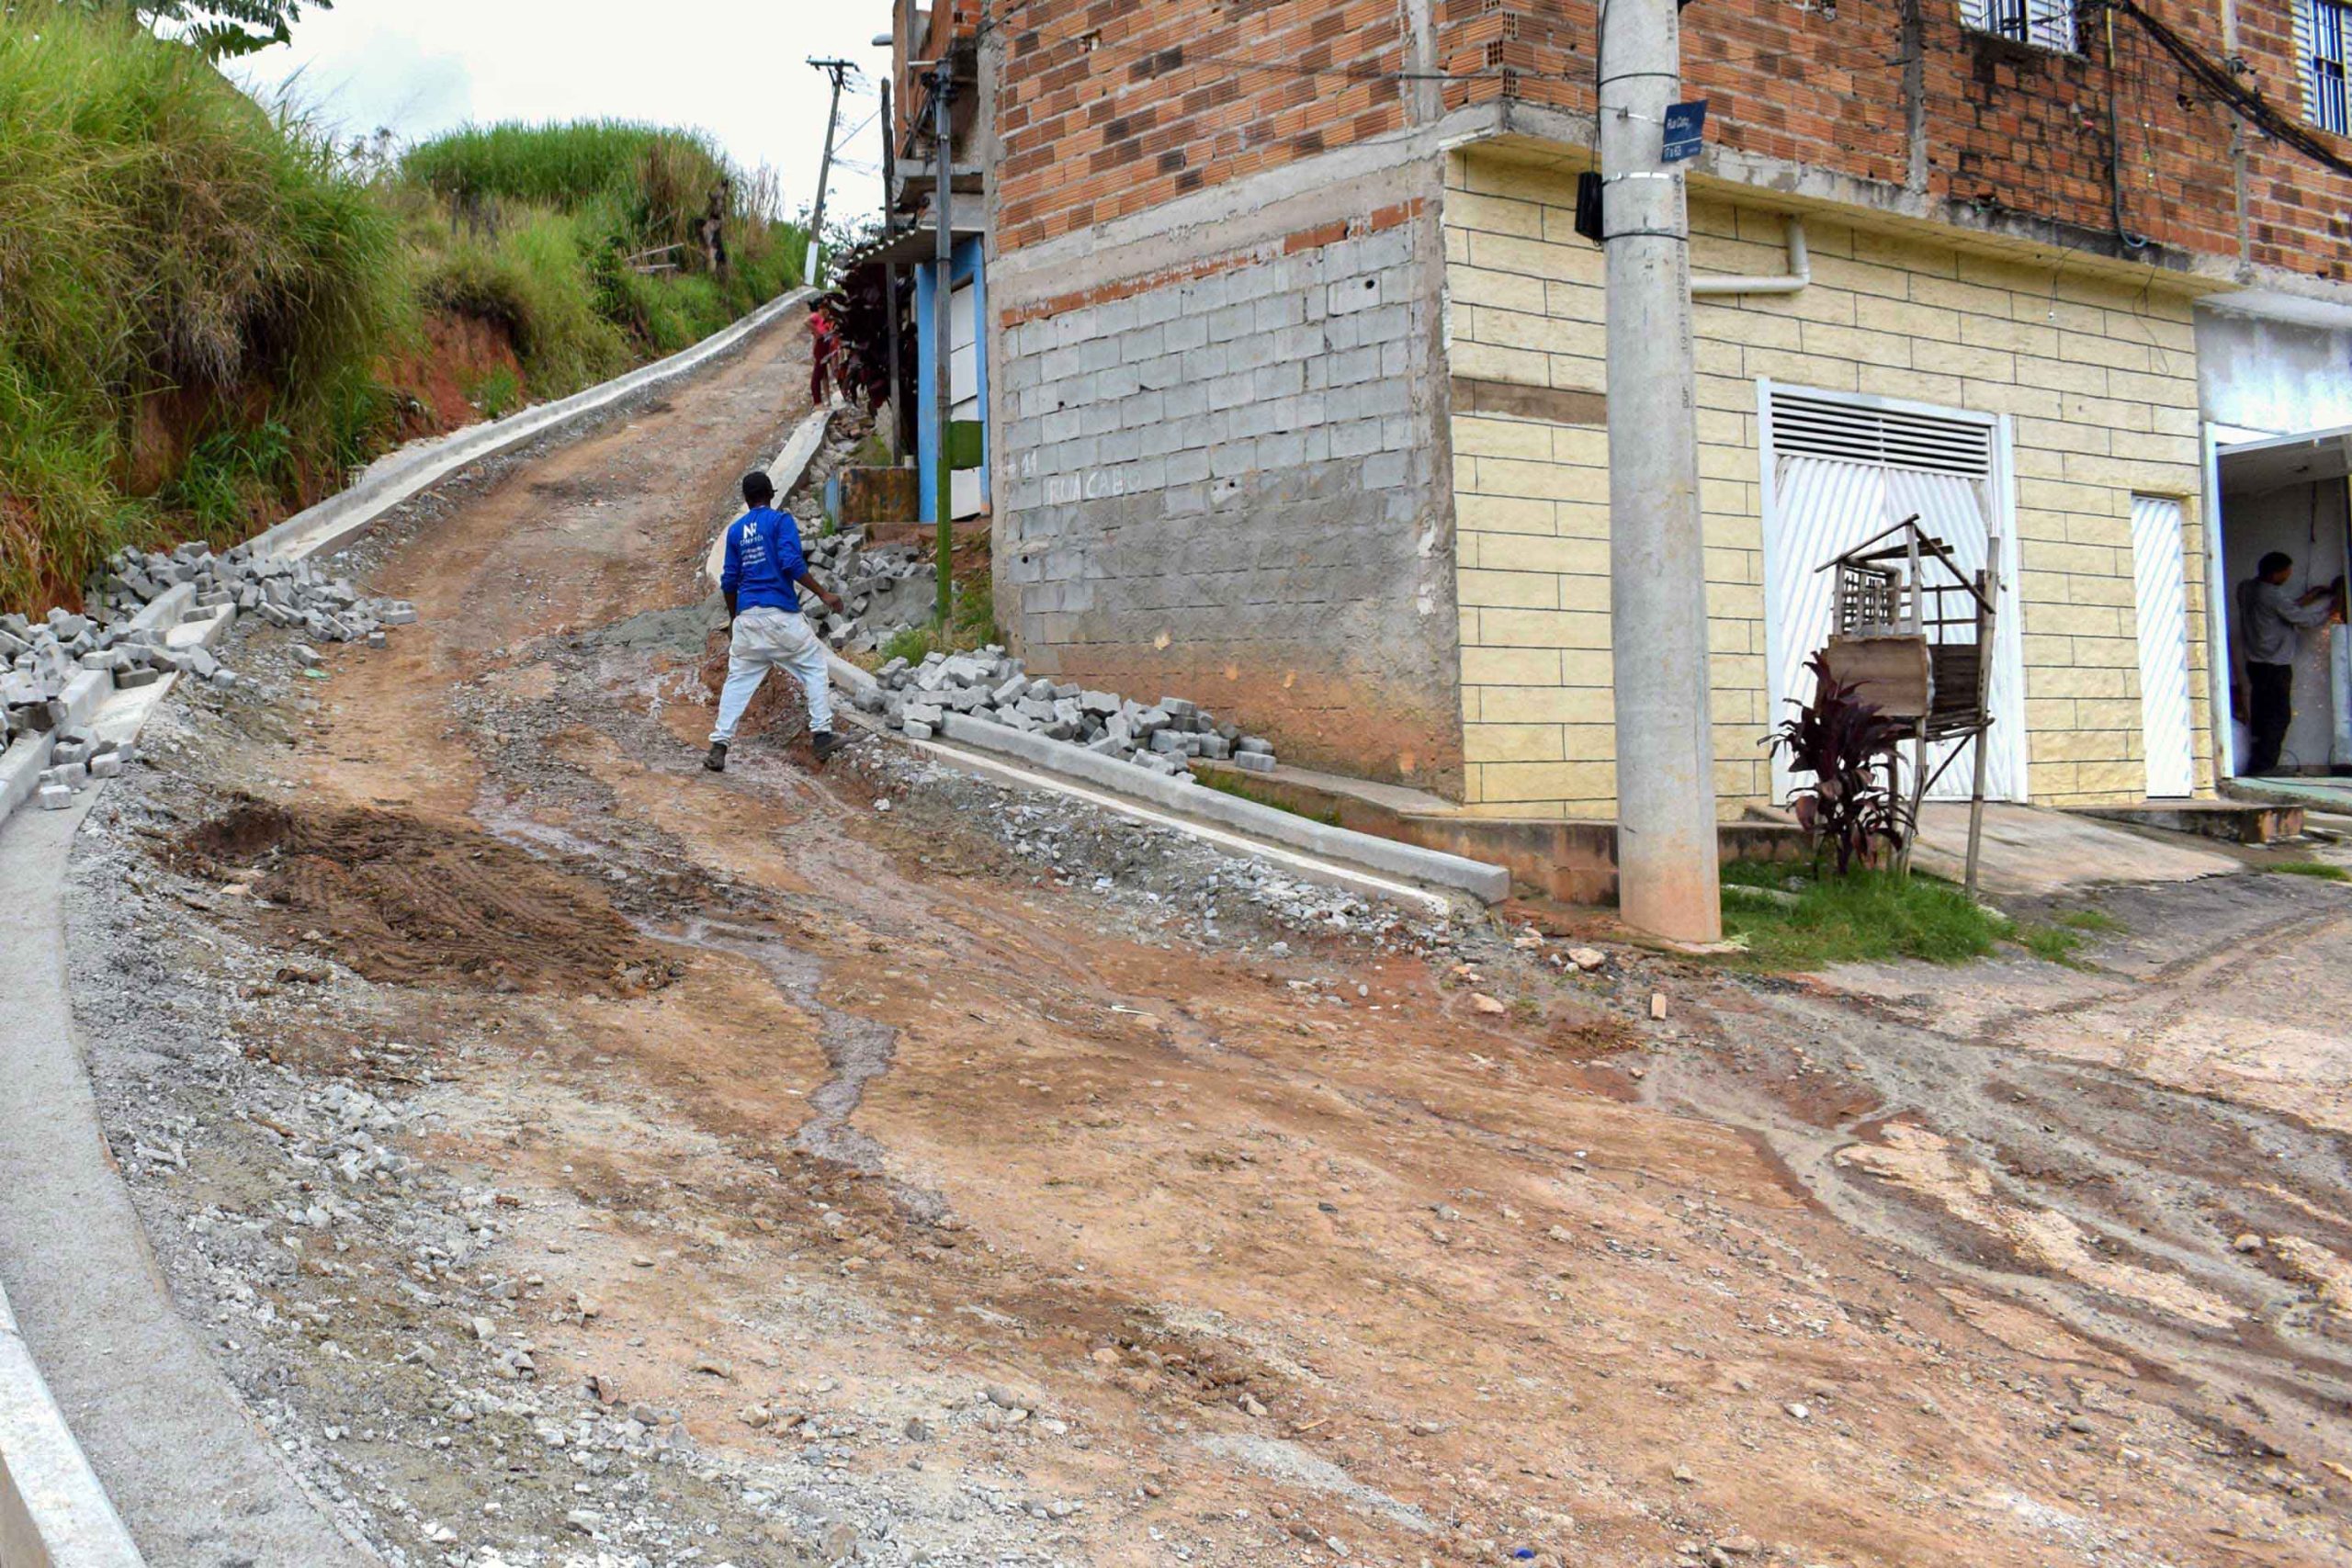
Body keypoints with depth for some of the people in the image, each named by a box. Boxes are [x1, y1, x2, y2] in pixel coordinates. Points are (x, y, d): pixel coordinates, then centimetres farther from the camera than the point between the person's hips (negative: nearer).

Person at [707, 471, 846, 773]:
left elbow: (729, 581, 15)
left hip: (747, 615, 4)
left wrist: (733, 618, 27)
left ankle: (719, 746, 1)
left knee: (738, 680, 9)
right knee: (815, 667, 10)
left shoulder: (735, 530, 14)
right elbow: (792, 563, -14)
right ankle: (821, 735, 3)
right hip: (781, 613, -4)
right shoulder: (780, 521, -1)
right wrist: (823, 594, -12)